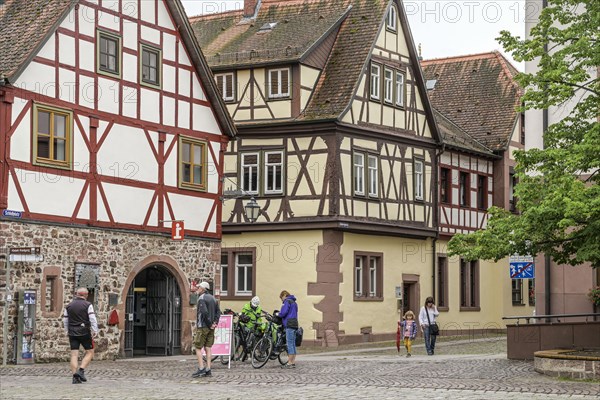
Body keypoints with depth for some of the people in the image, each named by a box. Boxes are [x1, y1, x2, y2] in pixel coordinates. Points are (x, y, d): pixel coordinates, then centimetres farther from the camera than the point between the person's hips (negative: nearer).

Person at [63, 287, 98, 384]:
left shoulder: (69, 306, 10)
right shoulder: (88, 305, -4)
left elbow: (65, 320, 16)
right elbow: (92, 318, -12)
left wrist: (67, 331, 28)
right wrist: (95, 330, -9)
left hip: (72, 333, 4)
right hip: (84, 332, -4)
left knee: (74, 354, 3)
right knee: (90, 352, 8)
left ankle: (75, 376, -4)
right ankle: (81, 370, -9)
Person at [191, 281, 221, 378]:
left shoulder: (202, 298, -12)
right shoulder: (212, 298, 14)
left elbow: (204, 312, -23)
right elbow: (218, 312, 12)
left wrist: (209, 324, -16)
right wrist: (215, 322, 3)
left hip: (202, 326, -8)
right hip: (211, 329, 8)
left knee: (198, 348, -2)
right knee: (208, 348, 7)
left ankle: (201, 368, -8)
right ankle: (208, 370, 5)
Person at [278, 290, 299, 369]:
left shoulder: (287, 301, -6)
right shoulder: (294, 302, 24)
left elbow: (283, 313, -16)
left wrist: (278, 314, 3)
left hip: (289, 325, -9)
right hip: (294, 324, 9)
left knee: (290, 344, -10)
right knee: (293, 344, 9)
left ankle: (290, 363, -11)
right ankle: (293, 362, 9)